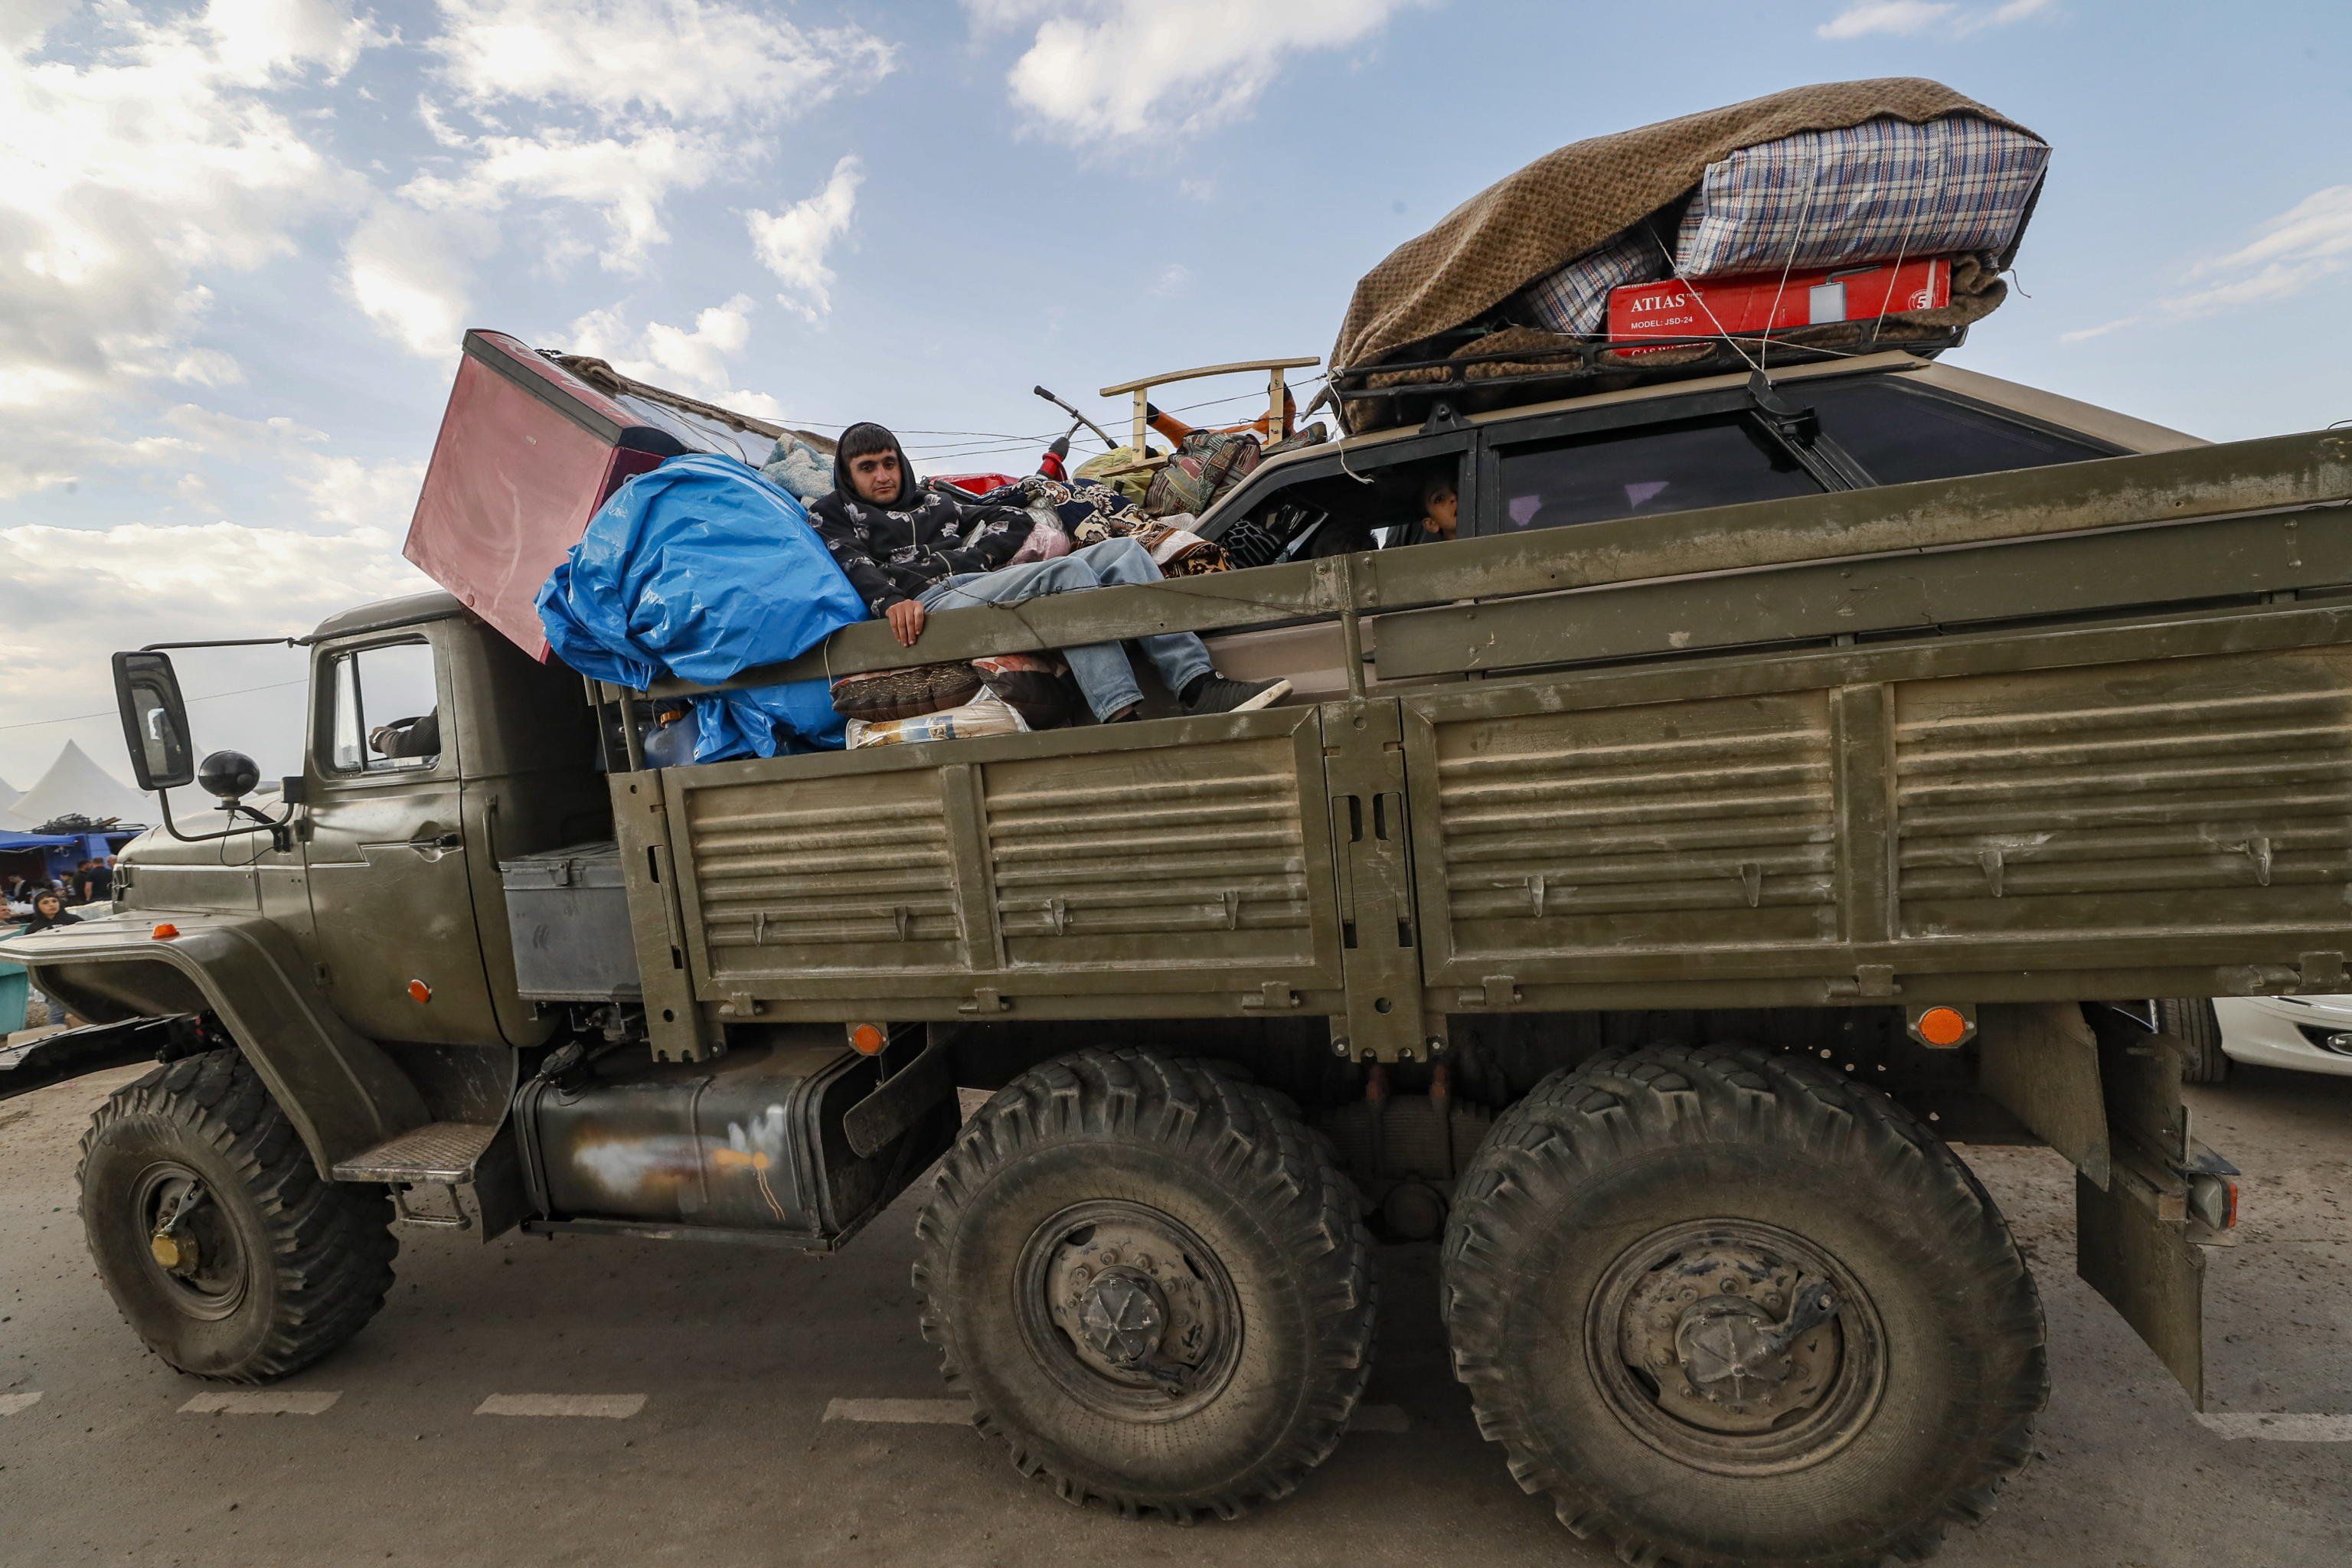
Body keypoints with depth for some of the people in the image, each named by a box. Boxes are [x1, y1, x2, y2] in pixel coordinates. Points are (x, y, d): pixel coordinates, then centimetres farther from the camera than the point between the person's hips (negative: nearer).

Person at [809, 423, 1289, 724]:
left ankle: (1198, 685, -31)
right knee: (1066, 570, -32)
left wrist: (972, 556, 10)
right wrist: (892, 600, -21)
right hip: (934, 600, -6)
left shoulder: (932, 502, 36)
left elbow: (1014, 520, 29)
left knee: (1120, 550, -14)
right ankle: (1120, 714, -49)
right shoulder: (831, 516, 21)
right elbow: (853, 568, 0)